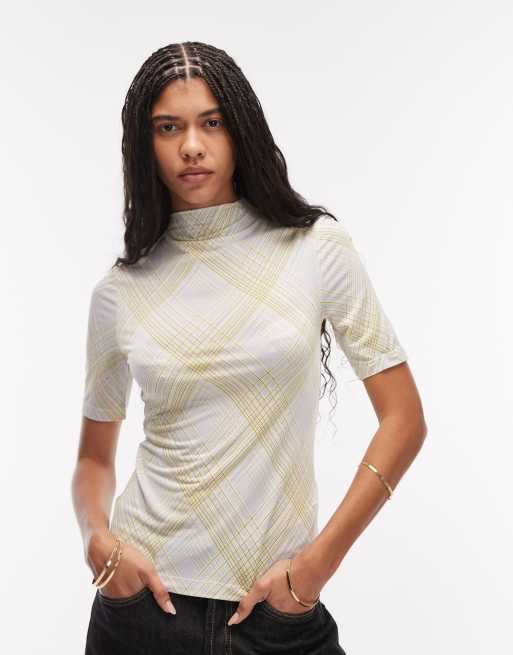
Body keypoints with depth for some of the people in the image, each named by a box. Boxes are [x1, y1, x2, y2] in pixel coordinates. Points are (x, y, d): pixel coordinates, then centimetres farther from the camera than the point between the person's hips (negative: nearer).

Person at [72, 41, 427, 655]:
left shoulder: (316, 247, -5)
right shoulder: (119, 291, 0)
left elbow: (404, 419, -5)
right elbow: (94, 456, 10)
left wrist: (318, 562, -11)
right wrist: (98, 540, -10)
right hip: (147, 597, 2)